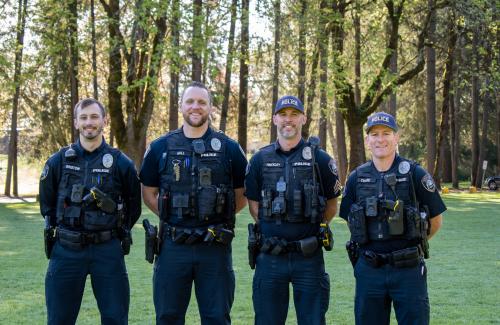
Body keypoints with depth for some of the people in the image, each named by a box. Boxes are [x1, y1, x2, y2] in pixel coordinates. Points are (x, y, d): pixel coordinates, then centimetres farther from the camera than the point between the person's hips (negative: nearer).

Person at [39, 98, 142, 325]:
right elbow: (47, 204, 13)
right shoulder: (58, 161, 2)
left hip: (107, 250, -1)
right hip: (66, 250, 1)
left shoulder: (121, 163, -1)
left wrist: (118, 233, 10)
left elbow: (134, 206, 10)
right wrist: (63, 231, 10)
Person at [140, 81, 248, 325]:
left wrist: (217, 214, 1)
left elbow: (242, 195, 10)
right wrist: (171, 216, 2)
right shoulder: (160, 147, 5)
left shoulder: (229, 148, 2)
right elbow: (149, 194, 13)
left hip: (215, 247, -1)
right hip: (173, 246, 1)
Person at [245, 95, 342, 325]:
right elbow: (254, 206, 10)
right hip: (270, 256, 2)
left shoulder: (320, 159, 0)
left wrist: (310, 230, 8)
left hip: (309, 256, -1)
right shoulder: (260, 160, 5)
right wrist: (276, 230, 5)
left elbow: (331, 206, 8)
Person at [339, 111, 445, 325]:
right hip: (369, 270, 3)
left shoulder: (415, 174, -4)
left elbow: (435, 221, 5)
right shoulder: (357, 178, 5)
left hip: (408, 269, -2)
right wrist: (373, 246, 12)